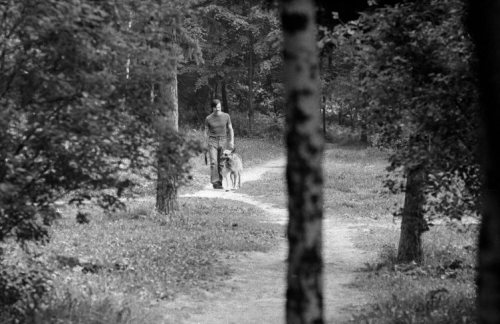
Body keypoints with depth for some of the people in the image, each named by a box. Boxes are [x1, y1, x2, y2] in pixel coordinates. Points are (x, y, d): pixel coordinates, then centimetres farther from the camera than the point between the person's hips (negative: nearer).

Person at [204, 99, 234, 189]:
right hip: (212, 141, -1)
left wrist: (232, 141, -2)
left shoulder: (226, 116, 0)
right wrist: (206, 145, 3)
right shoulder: (208, 119, -2)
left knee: (221, 164, -2)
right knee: (213, 163, -14)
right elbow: (206, 132, 5)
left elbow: (230, 129, 7)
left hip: (223, 141, 1)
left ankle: (220, 182, 6)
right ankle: (215, 182, -16)